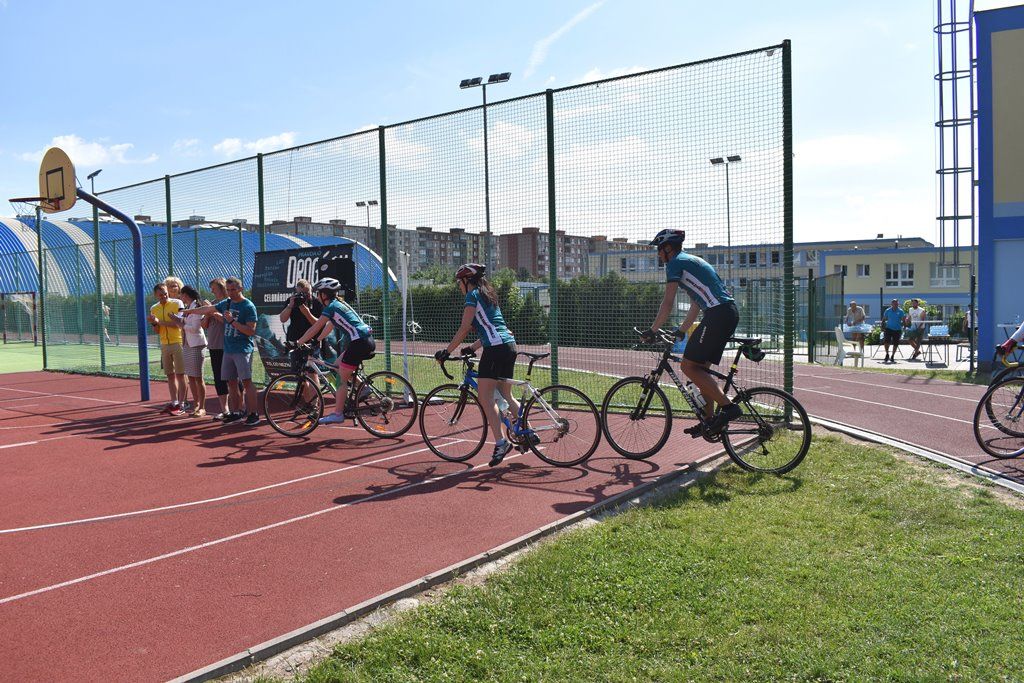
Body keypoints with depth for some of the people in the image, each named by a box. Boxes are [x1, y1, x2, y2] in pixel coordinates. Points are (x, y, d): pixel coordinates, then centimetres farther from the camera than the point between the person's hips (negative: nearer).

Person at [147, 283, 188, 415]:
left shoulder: (177, 303, -6)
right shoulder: (154, 308, 9)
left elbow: (179, 324, -15)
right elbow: (157, 331, 11)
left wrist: (159, 321, -18)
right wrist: (154, 323, -10)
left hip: (178, 342, -5)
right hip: (164, 345, 5)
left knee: (180, 374, -5)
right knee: (170, 375, 9)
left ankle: (181, 404, -2)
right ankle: (174, 402, 17)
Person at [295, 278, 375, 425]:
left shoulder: (331, 307, -6)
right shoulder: (339, 304, 21)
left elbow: (314, 329, -5)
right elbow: (329, 327, 30)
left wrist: (297, 342, 2)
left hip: (359, 343, -9)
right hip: (368, 341, 9)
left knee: (342, 378, -2)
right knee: (339, 364, 21)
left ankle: (337, 414, -1)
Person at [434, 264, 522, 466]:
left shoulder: (472, 296, -2)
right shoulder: (487, 295, 25)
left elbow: (464, 328, -9)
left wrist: (446, 351, -5)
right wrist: (472, 348, 26)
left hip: (495, 348, -9)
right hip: (509, 345, 9)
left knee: (485, 398, -8)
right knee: (506, 396, 17)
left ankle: (500, 442, -14)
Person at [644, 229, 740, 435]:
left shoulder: (675, 263, -2)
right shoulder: (690, 261, 27)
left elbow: (668, 303, -8)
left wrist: (652, 330, 0)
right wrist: (680, 331, 34)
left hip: (717, 314, -10)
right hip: (730, 313, 10)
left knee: (689, 366, -8)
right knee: (701, 367, 13)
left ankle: (728, 406, -13)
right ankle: (709, 420, 14)